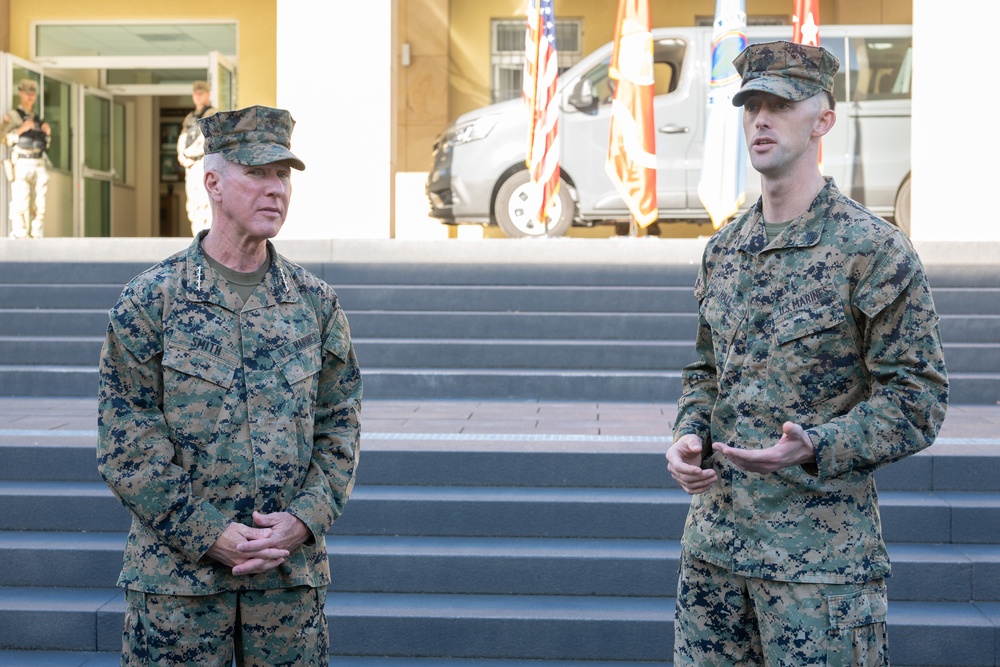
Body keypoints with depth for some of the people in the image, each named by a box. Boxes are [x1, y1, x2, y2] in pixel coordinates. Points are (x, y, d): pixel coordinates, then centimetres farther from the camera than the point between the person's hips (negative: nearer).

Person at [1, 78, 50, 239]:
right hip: (21, 166, -5)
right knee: (20, 205, -12)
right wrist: (21, 129, -18)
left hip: (39, 166, 5)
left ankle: (37, 238, 4)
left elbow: (45, 145, 22)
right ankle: (18, 239, -12)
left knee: (39, 206, 1)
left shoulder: (37, 119, 20)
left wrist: (48, 132, 3)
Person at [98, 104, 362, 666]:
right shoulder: (150, 301, -3)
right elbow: (127, 442, -7)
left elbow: (339, 429, 6)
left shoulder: (316, 302, 6)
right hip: (176, 573, -2)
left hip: (292, 569, 2)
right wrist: (211, 535, -13)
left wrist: (303, 521, -9)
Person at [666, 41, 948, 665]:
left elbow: (918, 399, -10)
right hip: (714, 542, 6)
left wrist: (813, 448, -24)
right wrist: (688, 438, 0)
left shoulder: (875, 249, -9)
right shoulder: (723, 250, 10)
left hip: (822, 554, -6)